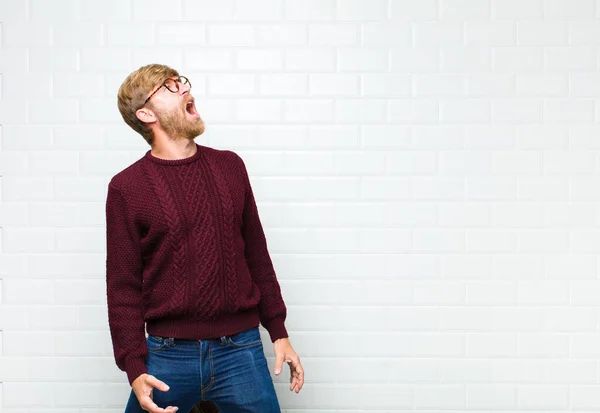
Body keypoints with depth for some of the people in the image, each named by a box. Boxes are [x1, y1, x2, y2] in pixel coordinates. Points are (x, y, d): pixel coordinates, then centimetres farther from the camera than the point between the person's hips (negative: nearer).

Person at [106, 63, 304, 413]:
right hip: (168, 355, -2)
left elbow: (256, 253, 12)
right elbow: (123, 286, -2)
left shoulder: (230, 166, 7)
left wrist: (279, 332, 11)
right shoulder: (127, 187, -3)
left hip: (240, 349, 2)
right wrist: (134, 367, -8)